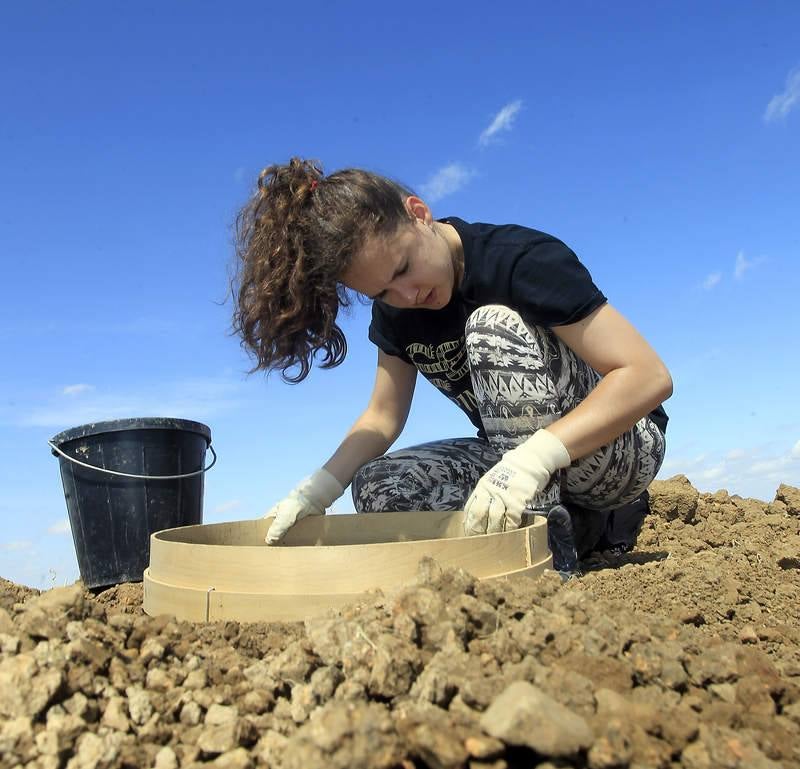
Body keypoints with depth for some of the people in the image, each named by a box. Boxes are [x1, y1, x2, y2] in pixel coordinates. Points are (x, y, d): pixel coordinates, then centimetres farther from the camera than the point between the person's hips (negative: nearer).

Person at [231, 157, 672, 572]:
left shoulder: (524, 260, -21)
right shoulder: (394, 310, -1)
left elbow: (650, 376, -27)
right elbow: (383, 416, 1)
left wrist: (535, 457, -40)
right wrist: (318, 488, -16)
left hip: (622, 451, -6)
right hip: (520, 455, 6)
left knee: (493, 326, -28)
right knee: (377, 486, -14)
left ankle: (544, 547, -24)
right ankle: (582, 523, -6)